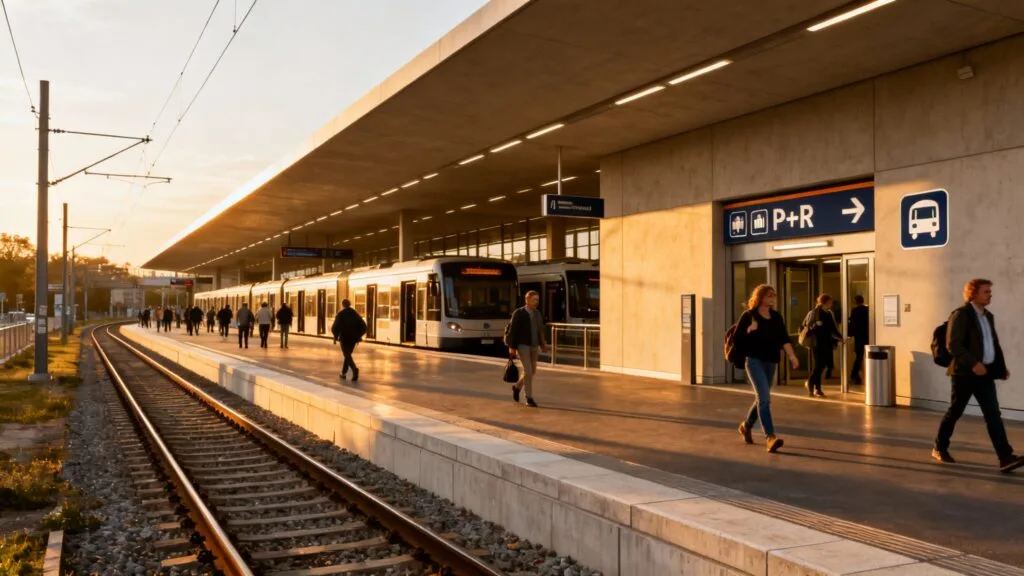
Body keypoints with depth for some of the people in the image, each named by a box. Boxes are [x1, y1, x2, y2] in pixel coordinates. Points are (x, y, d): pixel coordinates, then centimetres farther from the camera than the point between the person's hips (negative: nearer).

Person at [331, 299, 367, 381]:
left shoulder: (340, 314, -5)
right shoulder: (355, 314, 6)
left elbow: (335, 327, -13)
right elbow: (363, 327, 3)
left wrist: (336, 336, 2)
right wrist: (358, 335, 12)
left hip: (344, 338, -4)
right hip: (353, 338, 4)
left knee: (347, 355, -6)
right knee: (348, 354, 20)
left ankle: (355, 369, -32)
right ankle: (343, 373, 27)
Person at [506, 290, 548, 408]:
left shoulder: (537, 313, 8)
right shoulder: (518, 313, -10)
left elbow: (540, 330, 14)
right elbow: (512, 331, -11)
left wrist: (543, 344, 5)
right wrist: (512, 347, -15)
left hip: (534, 346, 7)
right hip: (522, 345, -7)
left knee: (532, 371, 13)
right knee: (528, 371, -13)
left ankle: (517, 387, 39)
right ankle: (529, 398, -4)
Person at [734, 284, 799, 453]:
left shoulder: (776, 317, 9)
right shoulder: (748, 316, -5)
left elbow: (784, 338, -2)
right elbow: (737, 338, -6)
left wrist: (791, 355, -15)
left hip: (771, 361, 6)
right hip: (754, 360, -6)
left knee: (761, 398, 15)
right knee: (764, 398, -15)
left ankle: (746, 425, 38)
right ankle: (770, 437, -18)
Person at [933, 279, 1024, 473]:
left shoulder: (988, 316, 15)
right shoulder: (961, 314, -10)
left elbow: (995, 344, 20)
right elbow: (953, 344, -19)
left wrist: (1002, 367, 9)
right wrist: (973, 363, -25)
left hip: (985, 373, 7)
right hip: (965, 372, -7)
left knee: (993, 414, -2)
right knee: (955, 412, 5)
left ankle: (1006, 458, -8)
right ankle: (939, 448, 20)